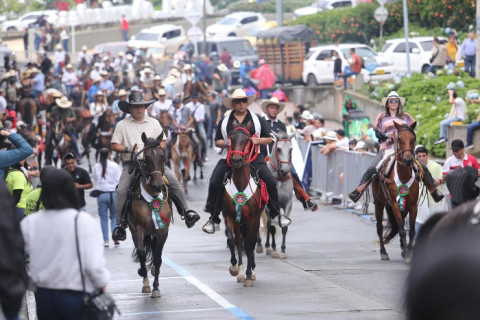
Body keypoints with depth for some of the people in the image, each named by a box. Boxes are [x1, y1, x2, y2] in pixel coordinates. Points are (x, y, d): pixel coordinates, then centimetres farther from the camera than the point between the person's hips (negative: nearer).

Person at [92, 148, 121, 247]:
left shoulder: (96, 167, -1)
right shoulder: (114, 166, -6)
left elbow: (95, 179, 7)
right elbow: (118, 180, -6)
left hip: (101, 194, 1)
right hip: (113, 193, -1)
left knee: (103, 218, 7)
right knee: (114, 216, 11)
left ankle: (105, 240, 6)